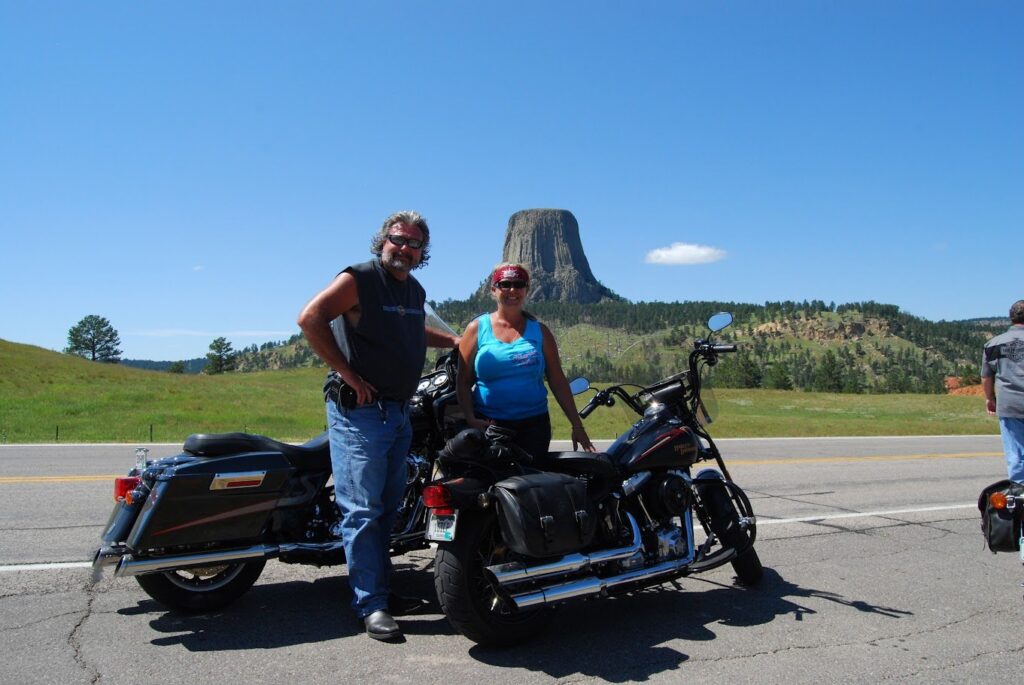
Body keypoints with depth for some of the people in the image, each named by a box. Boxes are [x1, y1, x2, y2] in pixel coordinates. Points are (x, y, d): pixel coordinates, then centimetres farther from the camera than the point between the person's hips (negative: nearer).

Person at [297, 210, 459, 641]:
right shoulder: (358, 279, -9)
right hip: (359, 411, -8)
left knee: (388, 508, 15)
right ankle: (372, 604, 2)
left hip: (400, 412, 8)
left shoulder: (415, 291, 16)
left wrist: (455, 341, 25)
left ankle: (379, 585, 28)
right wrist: (348, 374, -20)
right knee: (363, 509, -5)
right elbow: (310, 318, -21)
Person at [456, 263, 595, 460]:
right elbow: (463, 382, 3)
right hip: (487, 425, -1)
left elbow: (558, 382, 8)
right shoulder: (477, 329, 5)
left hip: (533, 424, 1)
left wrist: (577, 425, 4)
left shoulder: (539, 331, 9)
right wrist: (471, 419, -11)